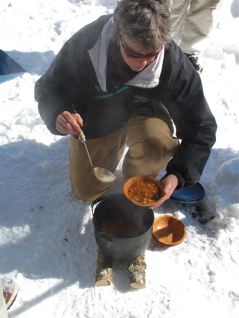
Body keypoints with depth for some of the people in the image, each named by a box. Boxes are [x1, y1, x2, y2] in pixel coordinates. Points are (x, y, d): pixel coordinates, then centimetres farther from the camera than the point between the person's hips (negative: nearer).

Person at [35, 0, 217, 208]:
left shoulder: (174, 63, -32)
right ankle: (119, 140, 33)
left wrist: (178, 175, -37)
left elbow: (201, 127, -23)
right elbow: (47, 90, -17)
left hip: (143, 113, -1)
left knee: (158, 141, -37)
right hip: (95, 117, 2)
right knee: (86, 192, 9)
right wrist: (58, 115, -40)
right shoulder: (85, 45, -32)